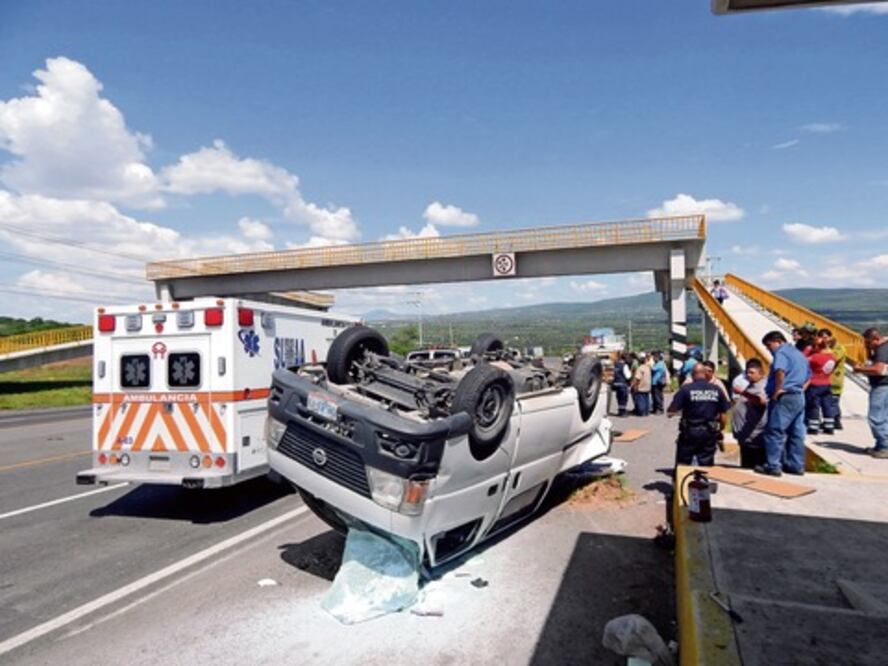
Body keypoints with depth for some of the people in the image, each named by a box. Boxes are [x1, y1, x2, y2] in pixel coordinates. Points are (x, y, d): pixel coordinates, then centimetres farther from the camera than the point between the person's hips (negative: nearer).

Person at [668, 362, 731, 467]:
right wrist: (720, 430, 19)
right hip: (709, 433, 3)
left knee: (682, 466, 10)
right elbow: (723, 416, 4)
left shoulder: (686, 389, -10)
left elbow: (671, 412, -12)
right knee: (707, 466, 12)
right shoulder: (716, 390, 0)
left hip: (689, 432, -3)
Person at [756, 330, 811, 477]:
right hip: (799, 397, 10)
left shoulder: (781, 353, -8)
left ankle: (773, 465, -6)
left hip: (784, 398, -10)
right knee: (796, 433, 11)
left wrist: (776, 391, -20)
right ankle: (796, 465, 16)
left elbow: (780, 371, -28)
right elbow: (808, 376, 29)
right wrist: (800, 389, 18)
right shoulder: (799, 354, 22)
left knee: (774, 431, -6)